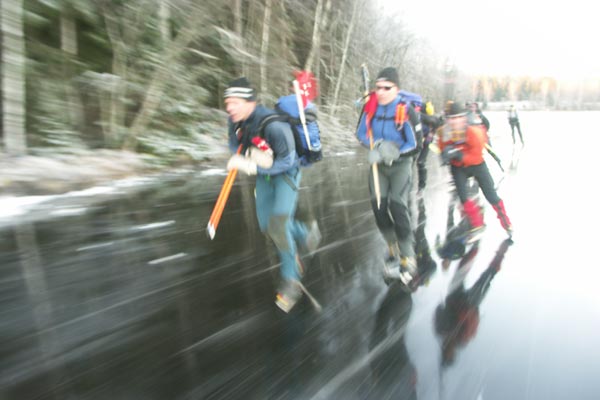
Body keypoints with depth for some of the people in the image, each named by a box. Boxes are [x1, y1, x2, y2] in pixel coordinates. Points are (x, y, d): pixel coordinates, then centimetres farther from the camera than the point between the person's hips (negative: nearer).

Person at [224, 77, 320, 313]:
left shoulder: (273, 125, -33)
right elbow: (234, 143, 6)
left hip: (286, 172, -7)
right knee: (266, 225, 9)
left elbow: (285, 162, -28)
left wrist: (252, 167, -36)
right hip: (263, 174, 7)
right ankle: (306, 234, 37)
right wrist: (242, 158, -16)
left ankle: (291, 280, 1)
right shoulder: (235, 121, -13)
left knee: (278, 225, -15)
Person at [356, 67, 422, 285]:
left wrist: (392, 154, -25)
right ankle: (393, 248, 22)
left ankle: (407, 257, -1)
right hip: (378, 164, 4)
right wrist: (377, 146, -14)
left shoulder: (406, 111, -19)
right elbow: (361, 133, 4)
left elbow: (415, 145, -16)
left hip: (401, 164, -4)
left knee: (397, 206, -14)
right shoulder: (370, 106, -8)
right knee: (378, 205, -1)